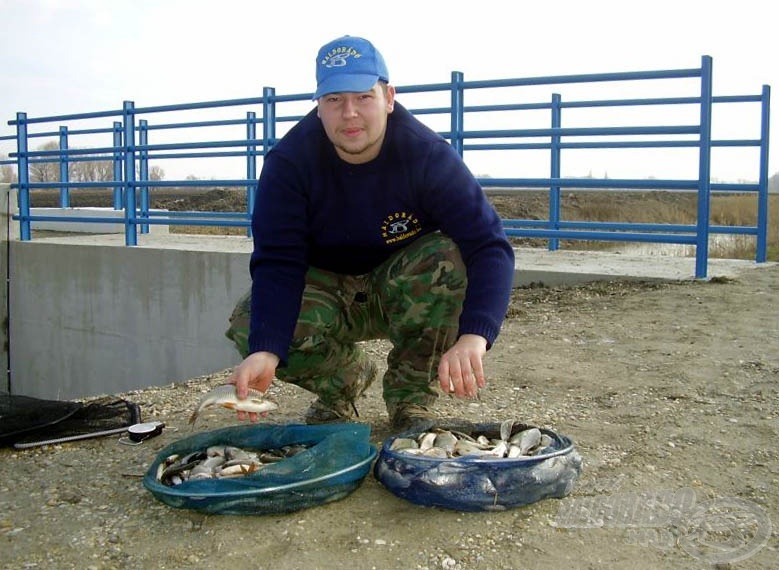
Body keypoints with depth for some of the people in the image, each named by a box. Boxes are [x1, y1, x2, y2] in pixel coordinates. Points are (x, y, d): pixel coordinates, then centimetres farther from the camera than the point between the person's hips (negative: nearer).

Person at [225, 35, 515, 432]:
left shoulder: (428, 154, -23)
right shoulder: (289, 161, -19)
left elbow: (488, 246, -31)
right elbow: (276, 262, -27)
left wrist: (473, 337, -50)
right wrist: (266, 352, -46)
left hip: (407, 291, 0)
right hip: (325, 292, 1)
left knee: (448, 259, -33)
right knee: (249, 325, -27)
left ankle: (412, 398, -9)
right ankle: (344, 379, 6)